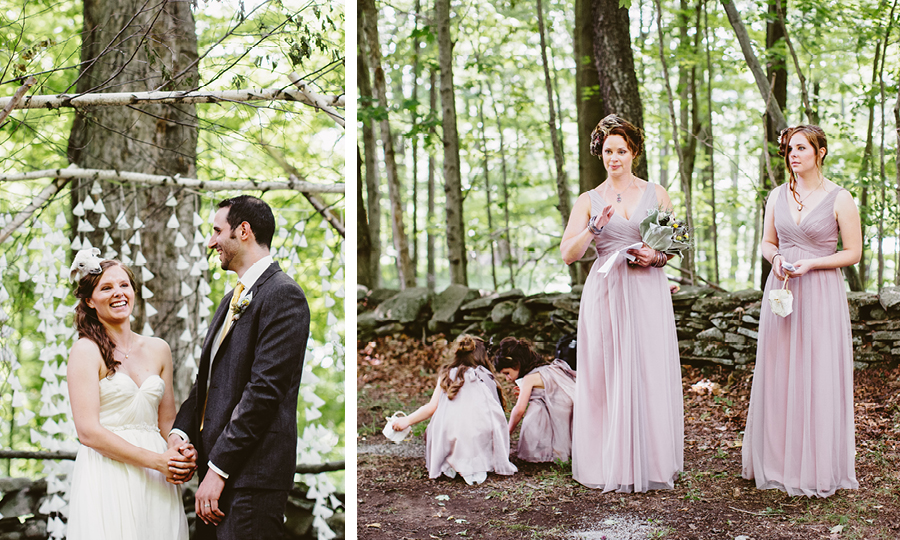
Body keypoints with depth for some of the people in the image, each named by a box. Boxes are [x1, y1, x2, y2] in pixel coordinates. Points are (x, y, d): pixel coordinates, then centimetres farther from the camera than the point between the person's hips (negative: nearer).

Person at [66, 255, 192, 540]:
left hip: (156, 483, 5)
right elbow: (88, 431, -12)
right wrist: (157, 461, -15)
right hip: (107, 480, -5)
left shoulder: (158, 349, 11)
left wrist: (181, 457, -7)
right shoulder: (86, 350, -4)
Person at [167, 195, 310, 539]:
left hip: (252, 474, -8)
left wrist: (218, 470, -18)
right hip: (218, 463, 9)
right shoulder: (233, 298, 18)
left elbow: (264, 389, -18)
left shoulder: (283, 295, -12)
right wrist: (180, 432, 0)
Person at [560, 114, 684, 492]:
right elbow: (568, 254, 1)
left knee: (651, 374, -2)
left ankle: (652, 465, 8)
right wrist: (595, 226, -13)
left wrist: (656, 257, -7)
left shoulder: (656, 194, 11)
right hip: (606, 292, 0)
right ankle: (612, 466, 8)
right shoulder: (588, 201, 9)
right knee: (608, 377, -1)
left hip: (648, 293, 0)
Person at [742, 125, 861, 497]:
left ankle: (818, 468, 10)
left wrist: (809, 263, -15)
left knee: (818, 378, -2)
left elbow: (853, 252, -3)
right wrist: (776, 257, -5)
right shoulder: (778, 196, 9)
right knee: (777, 377, 5)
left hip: (821, 294, -4)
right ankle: (779, 463, 16)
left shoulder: (839, 198, -4)